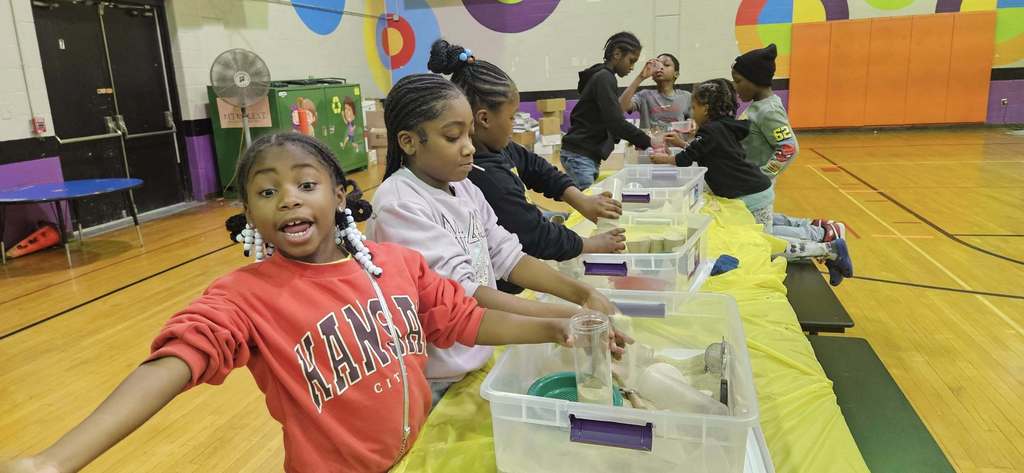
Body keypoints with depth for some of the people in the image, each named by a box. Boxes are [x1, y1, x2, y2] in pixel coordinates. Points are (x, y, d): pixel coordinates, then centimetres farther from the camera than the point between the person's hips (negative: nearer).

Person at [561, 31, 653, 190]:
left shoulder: (601, 76, 19)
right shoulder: (604, 78, -11)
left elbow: (608, 121, 22)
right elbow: (615, 121, -20)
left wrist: (636, 139, 12)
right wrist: (647, 141, -13)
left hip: (588, 155, 10)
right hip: (581, 155, -10)